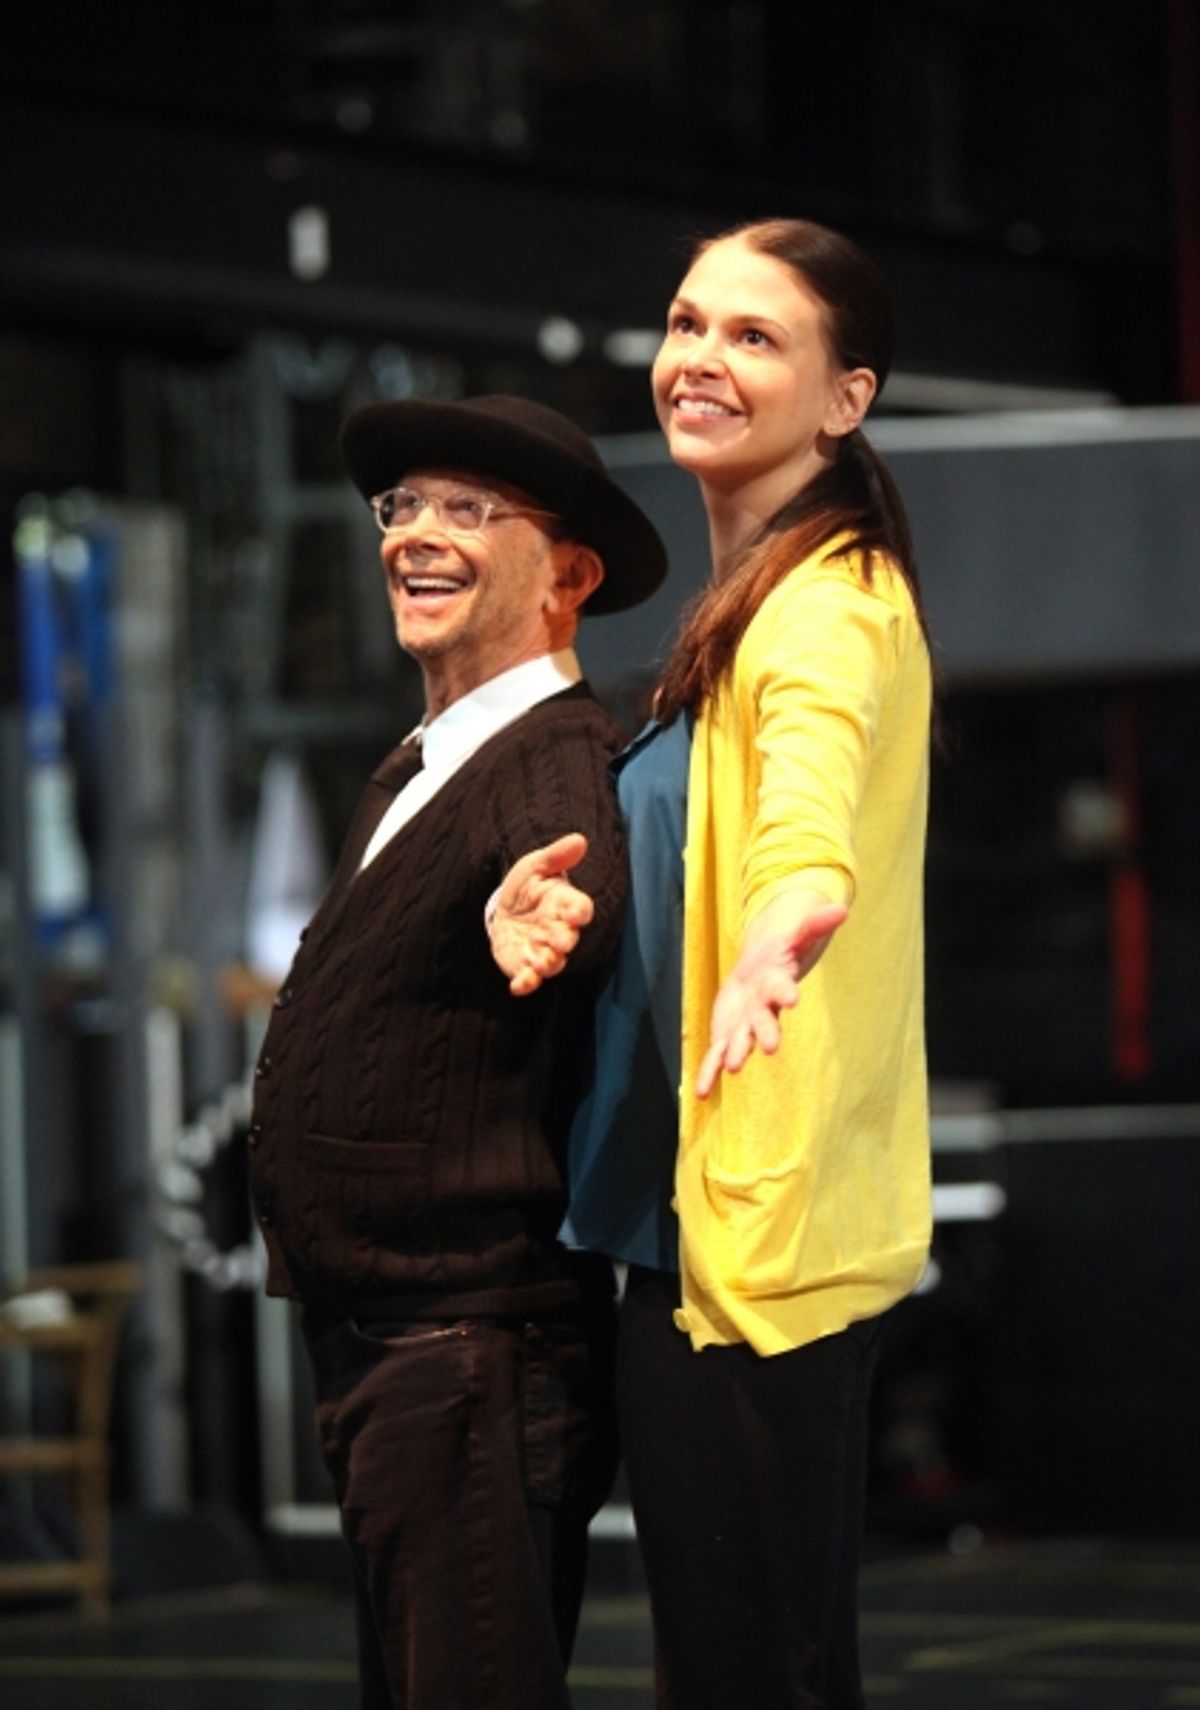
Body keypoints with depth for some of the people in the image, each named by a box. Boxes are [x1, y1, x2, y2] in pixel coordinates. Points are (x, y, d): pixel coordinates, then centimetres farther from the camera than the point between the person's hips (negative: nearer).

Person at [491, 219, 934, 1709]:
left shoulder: (828, 606, -13)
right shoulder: (746, 607, 19)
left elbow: (810, 806, -35)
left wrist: (780, 934, -57)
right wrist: (544, 899, 1)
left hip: (766, 1229, -10)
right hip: (688, 1214, 10)